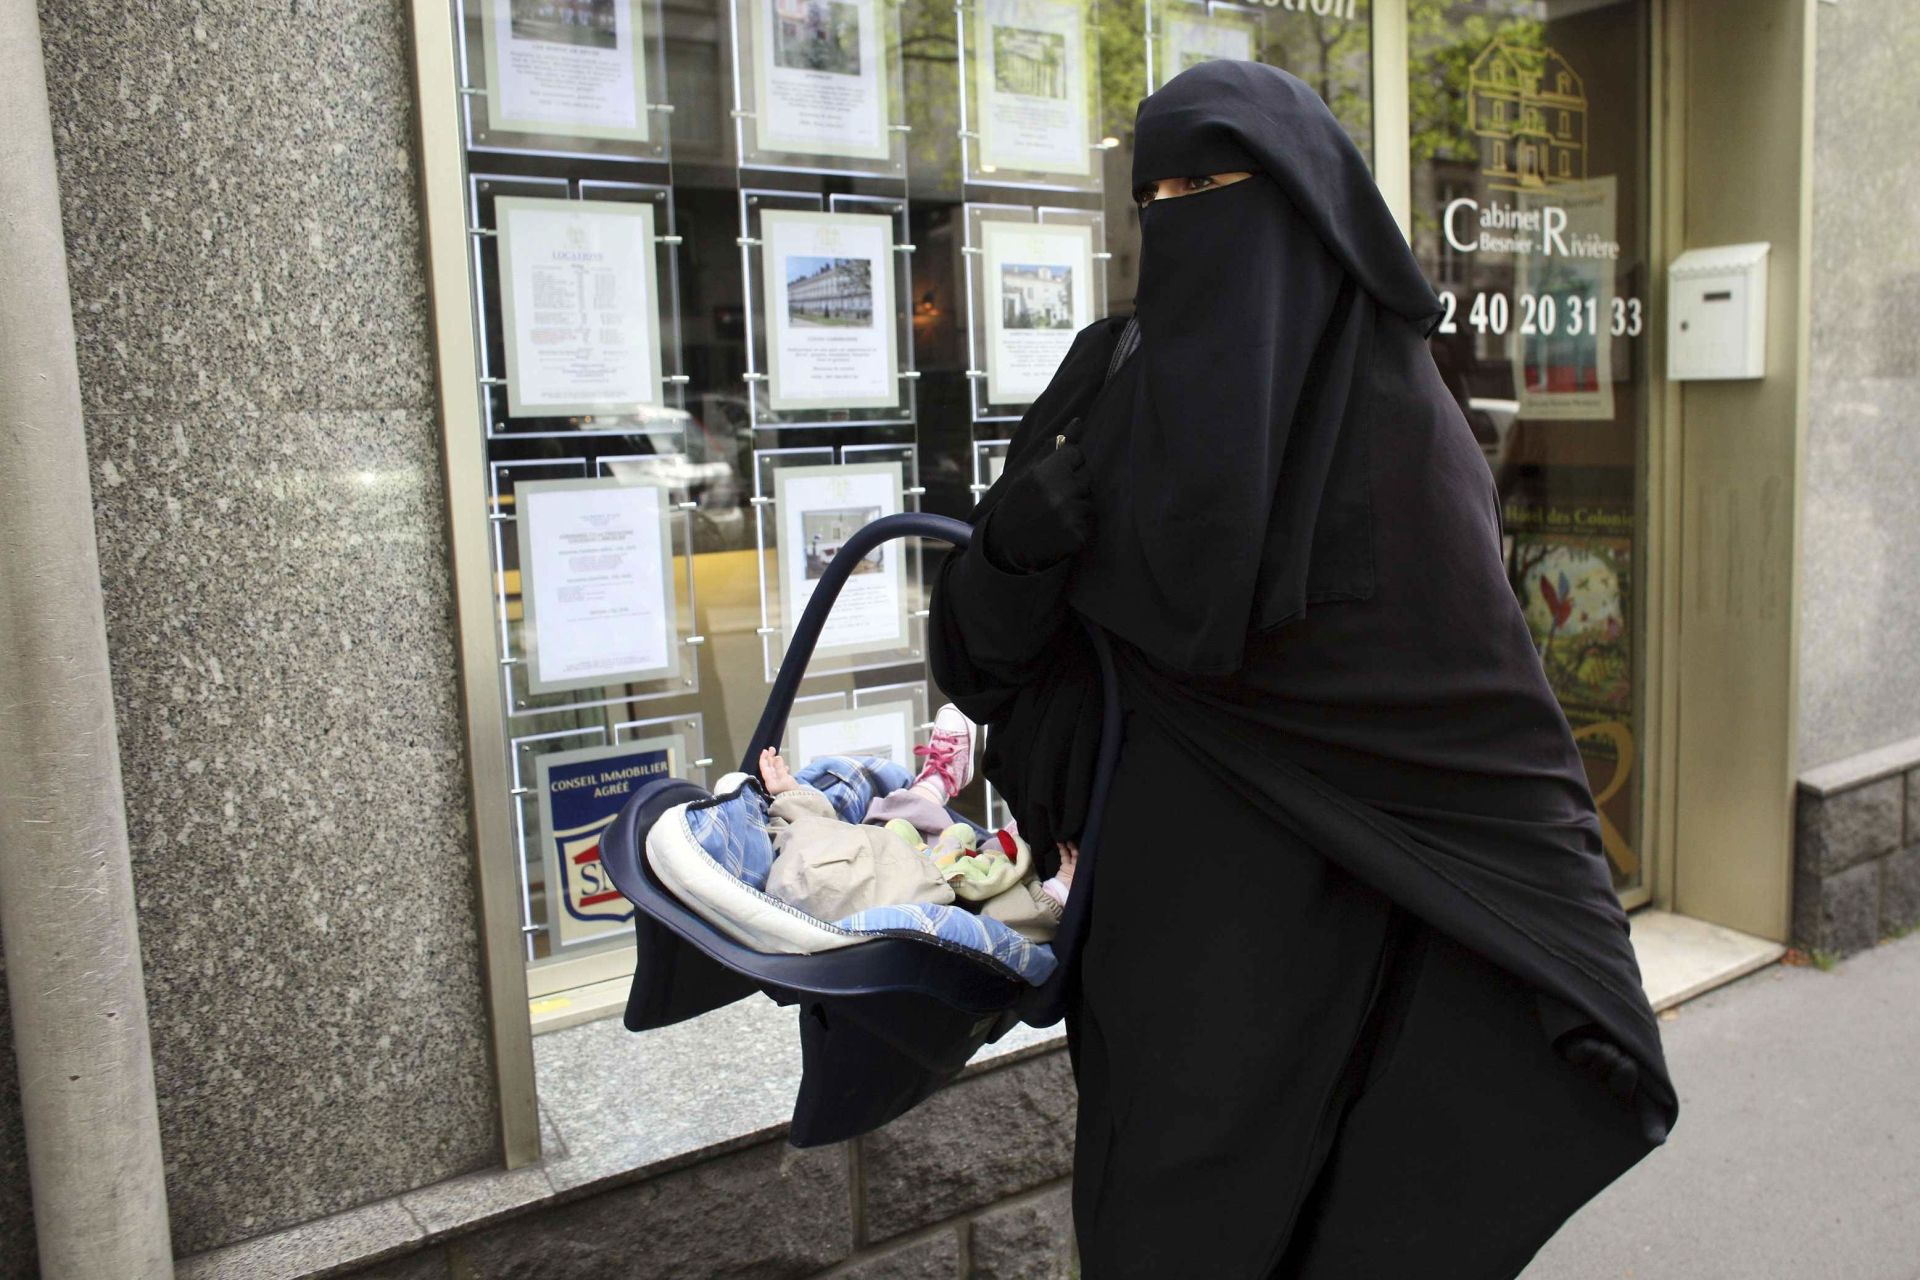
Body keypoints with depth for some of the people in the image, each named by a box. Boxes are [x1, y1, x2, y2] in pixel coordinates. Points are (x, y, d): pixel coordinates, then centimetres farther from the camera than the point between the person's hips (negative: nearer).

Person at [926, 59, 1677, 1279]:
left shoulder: (1397, 408, -6)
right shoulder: (1114, 388, 3)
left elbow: (1492, 709, -7)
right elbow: (981, 649, 4)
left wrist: (1579, 969, -8)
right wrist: (1012, 541, -16)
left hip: (1329, 913, -2)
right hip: (1162, 899, 3)